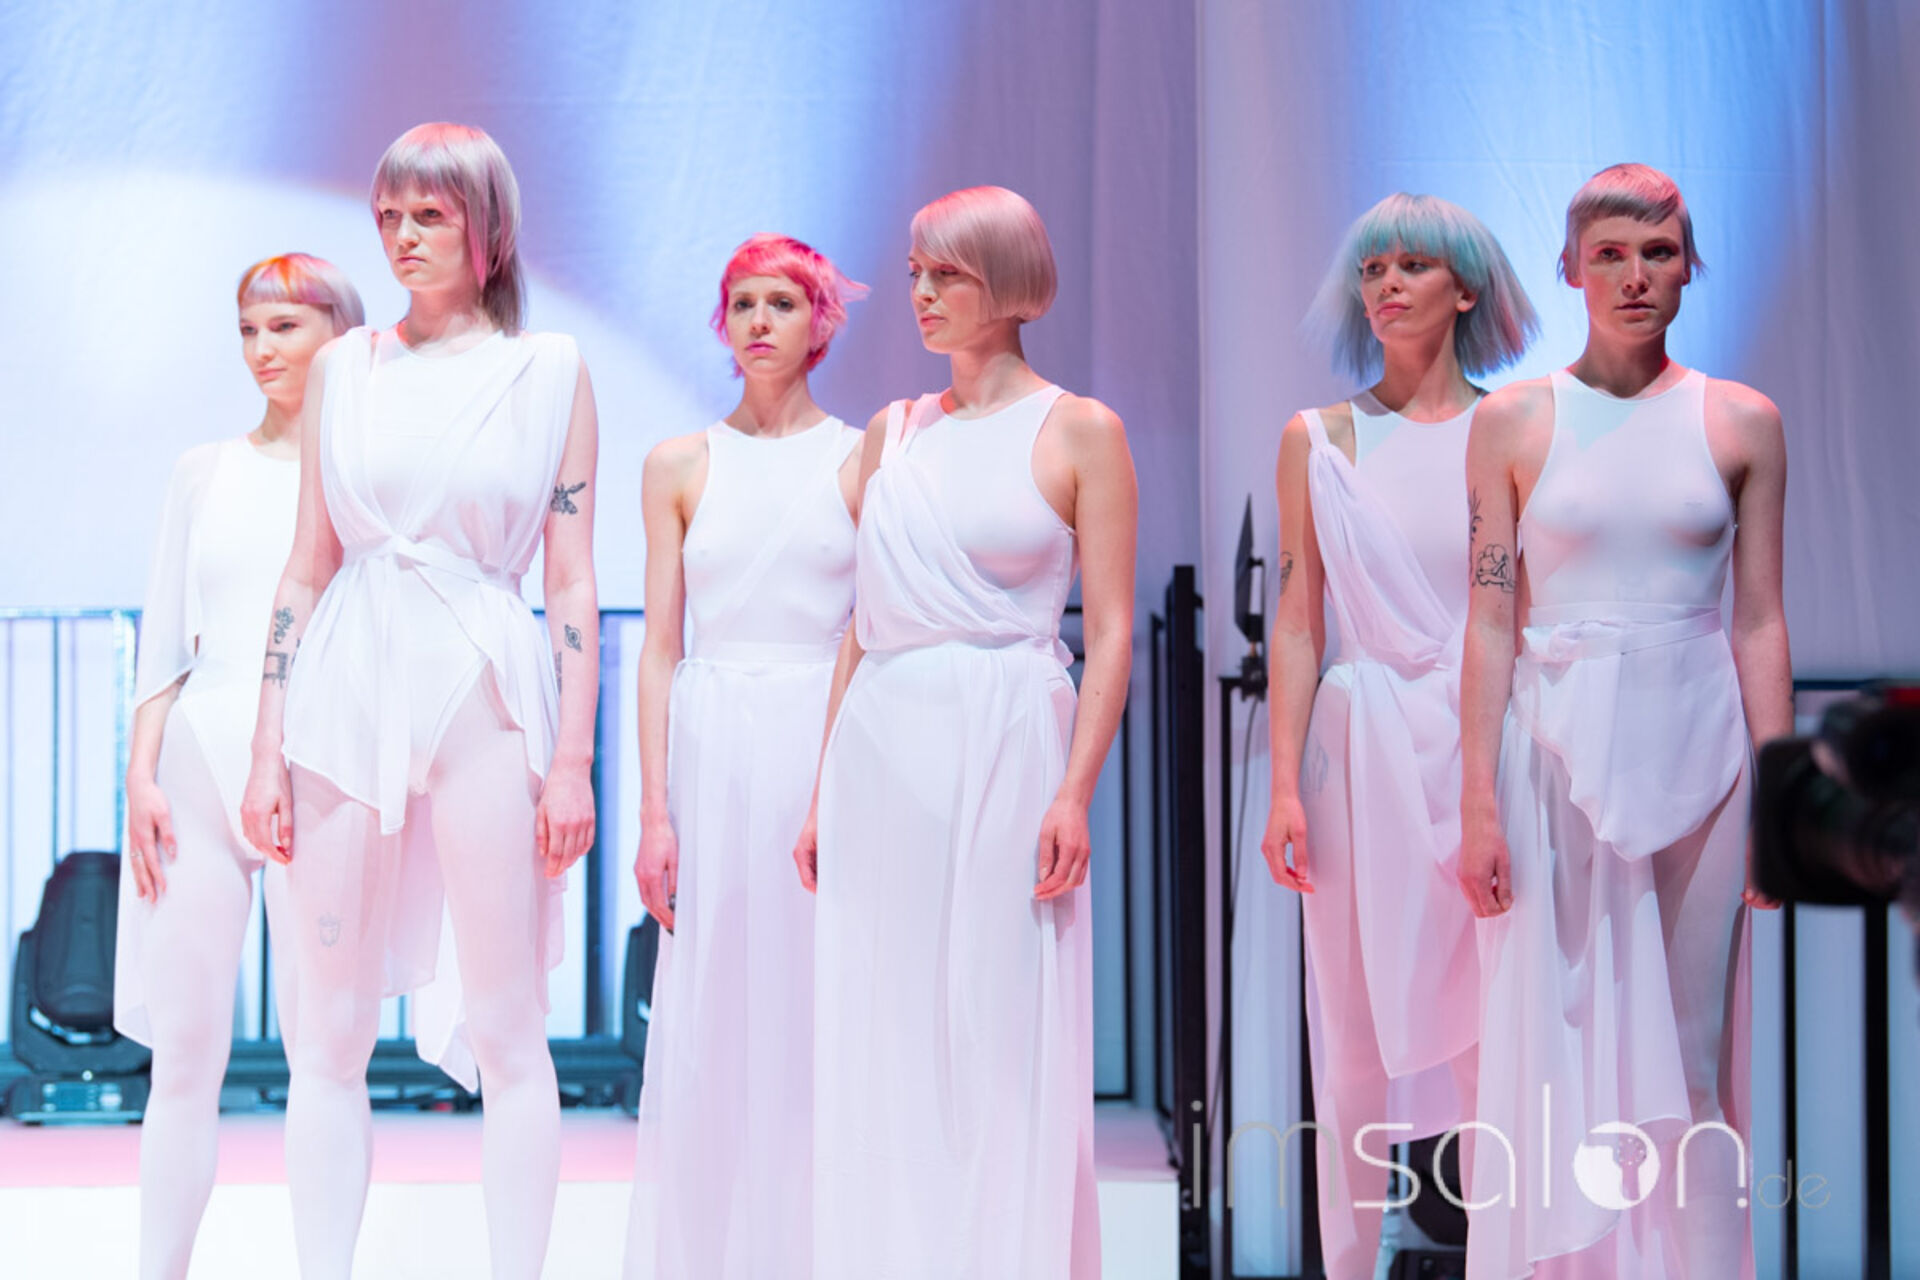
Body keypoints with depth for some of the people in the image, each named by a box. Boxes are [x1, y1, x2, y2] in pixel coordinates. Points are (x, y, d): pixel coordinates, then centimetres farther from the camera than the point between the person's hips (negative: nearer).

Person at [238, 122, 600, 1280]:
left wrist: (574, 758, -5)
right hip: (348, 697, 2)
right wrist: (268, 747, 5)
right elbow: (307, 565, 11)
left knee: (508, 1032, -1)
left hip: (486, 697, -2)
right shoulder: (346, 367, 10)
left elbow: (573, 578, 2)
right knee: (330, 1033, 4)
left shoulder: (551, 370, 4)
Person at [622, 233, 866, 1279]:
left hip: (832, 748, -1)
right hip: (713, 750, 1)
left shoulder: (861, 460, 6)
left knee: (820, 1019, -2)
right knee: (709, 1025, 0)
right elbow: (659, 646, 6)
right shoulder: (679, 466, 9)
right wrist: (654, 811, -3)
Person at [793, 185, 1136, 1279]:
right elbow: (864, 626, 16)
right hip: (882, 752, 5)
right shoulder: (892, 433, 14)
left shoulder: (1079, 431, 0)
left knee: (1005, 1044, -4)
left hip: (1005, 749, -5)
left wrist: (1075, 791, -14)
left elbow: (1111, 632, -4)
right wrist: (825, 790, 10)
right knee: (881, 1049, 5)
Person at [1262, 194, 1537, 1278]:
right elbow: (1299, 622, 6)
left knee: (1488, 1027, -2)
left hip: (1483, 743, -1)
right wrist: (1286, 785, -1)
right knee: (1359, 1033, 3)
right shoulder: (1319, 439, 8)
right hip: (1361, 749, 1)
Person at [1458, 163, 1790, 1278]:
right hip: (1557, 751, -1)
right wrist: (1478, 800, -5)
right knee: (1551, 1045, 0)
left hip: (1693, 752, 1)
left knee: (1688, 1053, 4)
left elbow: (1761, 624, 5)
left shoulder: (1742, 423, 5)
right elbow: (1492, 621, 1)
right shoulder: (1513, 421, 2)